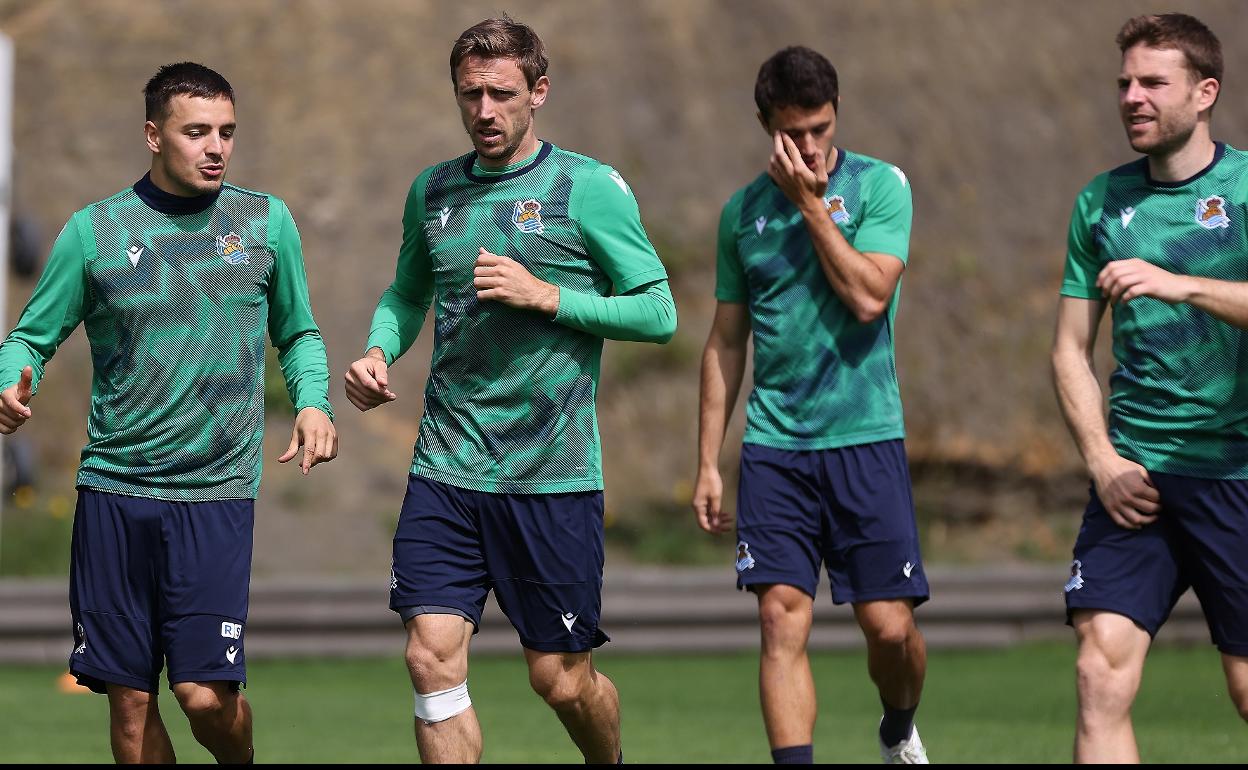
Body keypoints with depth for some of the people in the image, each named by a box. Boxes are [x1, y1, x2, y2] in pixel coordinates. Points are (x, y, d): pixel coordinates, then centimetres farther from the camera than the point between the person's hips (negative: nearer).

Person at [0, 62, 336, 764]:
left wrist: (313, 402, -1)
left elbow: (298, 334, 18)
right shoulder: (95, 230, 3)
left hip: (218, 492, -1)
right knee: (131, 698, 1)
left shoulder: (268, 222, 6)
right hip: (113, 488, 1)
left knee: (205, 694, -10)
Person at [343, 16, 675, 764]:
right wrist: (380, 350, 4)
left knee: (562, 681, 5)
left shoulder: (590, 188, -4)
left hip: (553, 477, -3)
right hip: (445, 471, 3)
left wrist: (547, 295, -15)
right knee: (433, 656, -11)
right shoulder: (434, 190, 10)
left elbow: (659, 312, -5)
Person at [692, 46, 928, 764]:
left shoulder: (880, 185, -1)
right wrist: (708, 463, 11)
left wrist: (811, 203, -12)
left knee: (890, 624, -1)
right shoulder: (744, 211, 10)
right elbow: (726, 342, 15)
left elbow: (869, 297, -15)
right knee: (783, 617, -9)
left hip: (866, 437, -2)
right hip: (774, 444, 2)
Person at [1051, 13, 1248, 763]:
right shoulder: (1103, 202, 10)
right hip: (1135, 476, 3)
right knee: (1103, 675, -11)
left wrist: (1179, 285, -29)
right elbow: (1072, 348, 13)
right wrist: (1103, 460, 0)